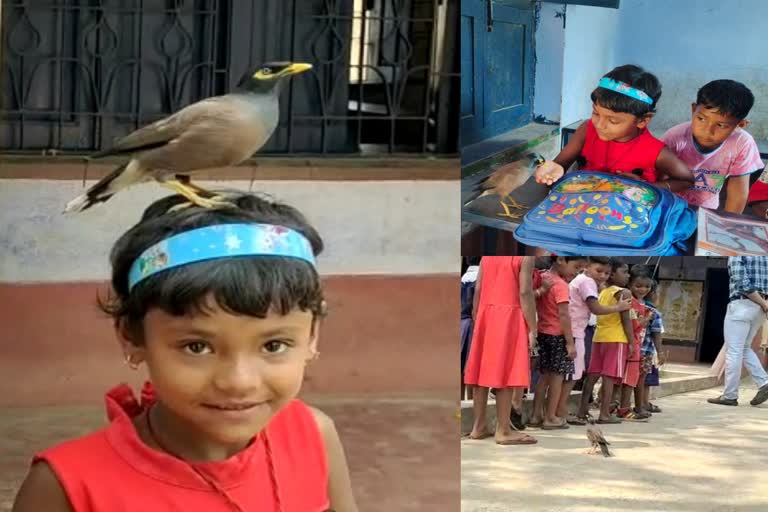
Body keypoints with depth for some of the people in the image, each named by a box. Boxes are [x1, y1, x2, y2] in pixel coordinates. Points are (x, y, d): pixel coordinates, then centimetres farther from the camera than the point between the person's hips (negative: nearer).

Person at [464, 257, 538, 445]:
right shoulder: (526, 256, -6)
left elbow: (477, 289, 10)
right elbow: (525, 292, -13)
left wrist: (476, 320, 16)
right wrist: (532, 328, -10)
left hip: (486, 315, 6)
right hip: (509, 316, -6)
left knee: (483, 371, 9)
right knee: (505, 374, -5)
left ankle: (479, 426, 13)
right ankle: (503, 430, -4)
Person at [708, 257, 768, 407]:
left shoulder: (736, 255, -8)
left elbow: (742, 283, -18)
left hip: (743, 305, -7)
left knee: (734, 351, -1)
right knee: (744, 348, 19)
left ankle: (730, 396, 1)